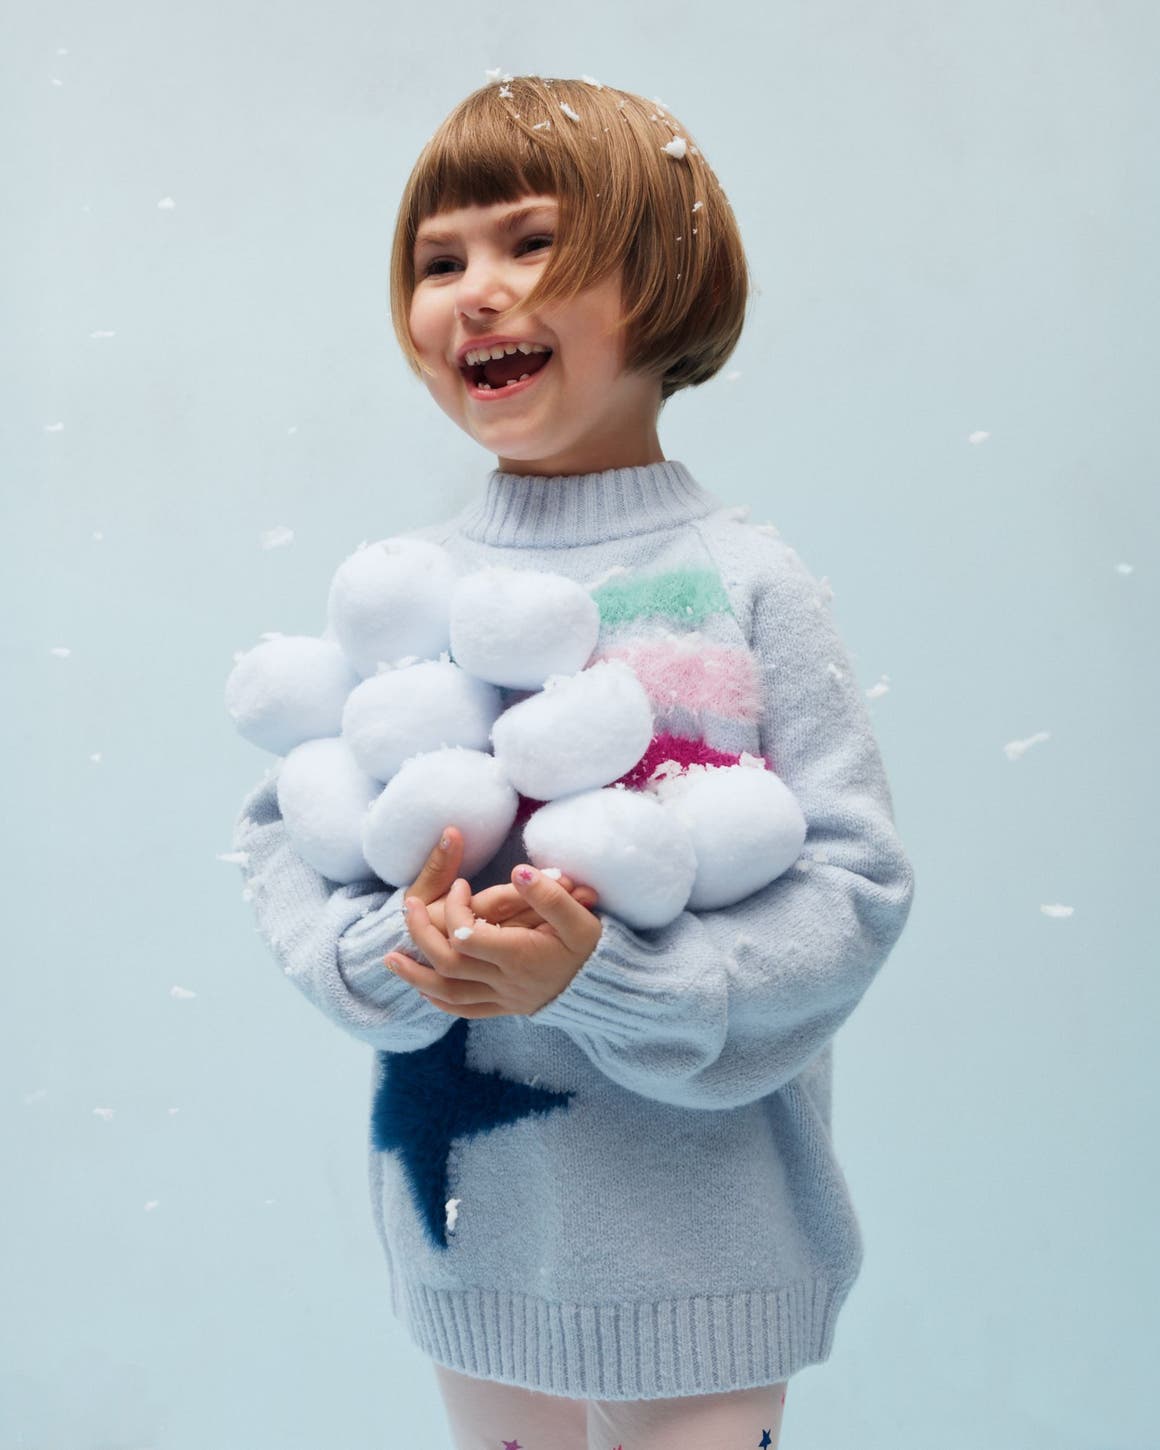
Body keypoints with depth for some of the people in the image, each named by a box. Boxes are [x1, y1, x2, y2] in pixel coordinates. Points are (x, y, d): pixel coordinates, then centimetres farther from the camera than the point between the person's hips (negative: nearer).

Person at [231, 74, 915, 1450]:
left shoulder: (747, 585, -11)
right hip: (466, 1222, 3)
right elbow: (281, 832, 1)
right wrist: (384, 954, -19)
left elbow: (856, 883, -14)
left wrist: (605, 977, -26)